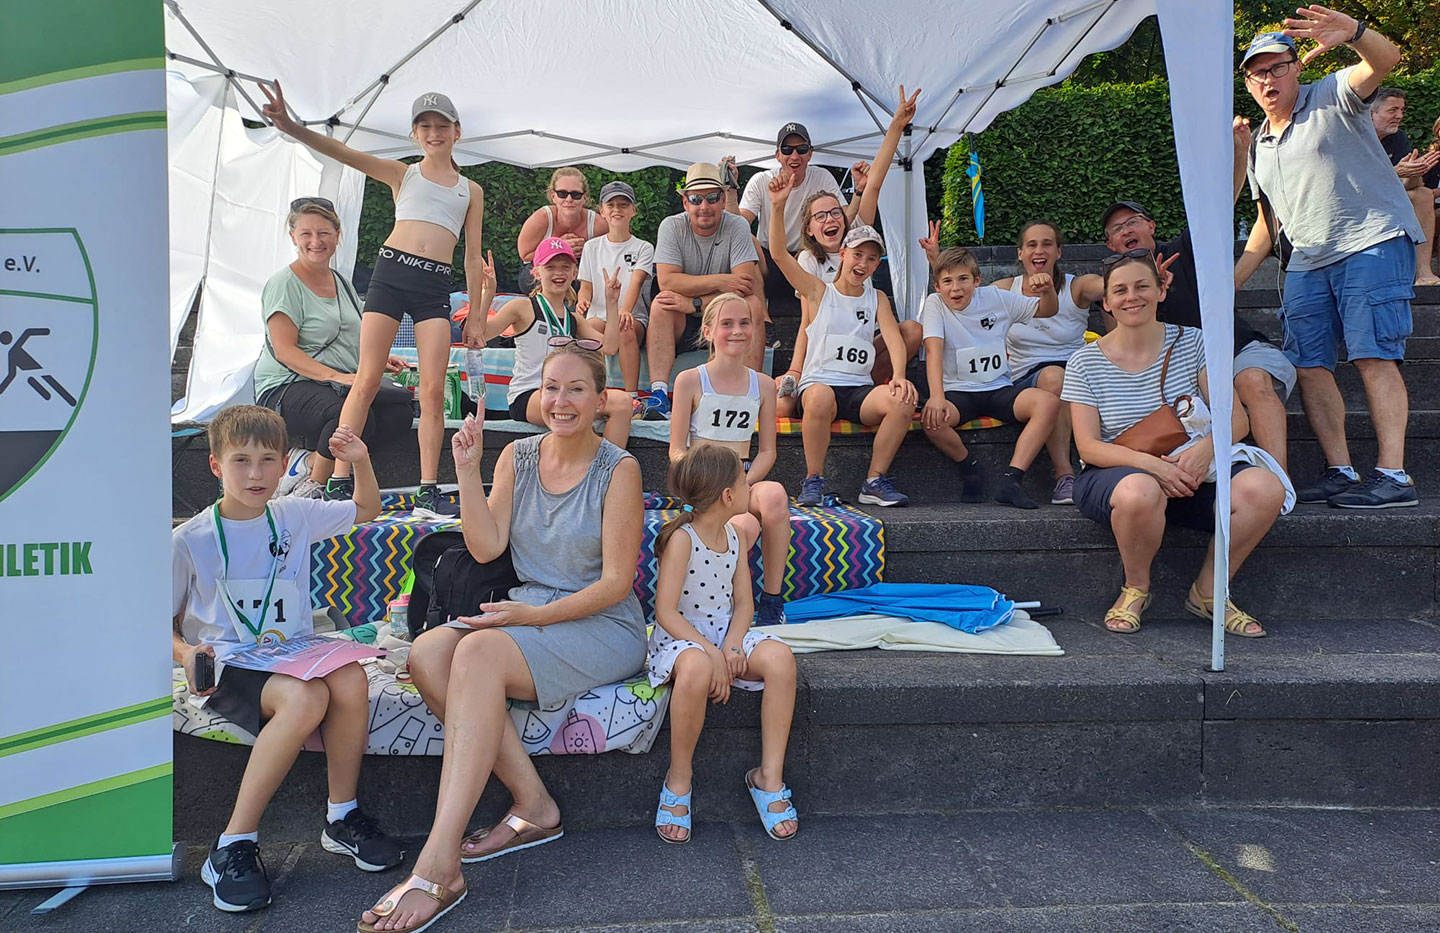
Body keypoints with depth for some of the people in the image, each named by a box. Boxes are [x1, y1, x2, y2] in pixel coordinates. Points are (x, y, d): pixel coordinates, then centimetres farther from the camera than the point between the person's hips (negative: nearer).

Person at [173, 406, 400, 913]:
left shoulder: (295, 516, 9)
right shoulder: (189, 541, -1)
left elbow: (366, 509, 23)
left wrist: (360, 461, 4)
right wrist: (186, 653, -17)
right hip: (231, 666, -4)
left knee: (350, 680, -32)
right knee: (305, 699, -37)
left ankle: (342, 817, -11)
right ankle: (233, 847, -23)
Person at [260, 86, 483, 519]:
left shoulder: (471, 191, 17)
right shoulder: (402, 174, 15)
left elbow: (473, 259, 16)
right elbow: (342, 152, 1)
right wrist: (292, 127, -16)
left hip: (436, 285, 1)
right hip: (391, 271, 0)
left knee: (433, 390, -7)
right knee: (366, 380, -6)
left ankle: (428, 491, -2)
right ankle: (339, 481, -3)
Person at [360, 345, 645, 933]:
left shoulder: (619, 470, -6)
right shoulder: (517, 457, 9)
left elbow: (616, 583, -10)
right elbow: (486, 548, 0)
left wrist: (533, 615, -19)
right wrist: (467, 471, -8)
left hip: (603, 626, -6)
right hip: (527, 611, 6)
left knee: (479, 653, -31)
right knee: (427, 656, -22)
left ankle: (439, 867, -33)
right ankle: (533, 806, -15)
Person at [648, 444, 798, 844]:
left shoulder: (733, 536, 8)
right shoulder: (681, 538, -14)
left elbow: (743, 603, 6)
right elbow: (665, 612, -19)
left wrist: (731, 646, -13)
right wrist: (710, 652, -26)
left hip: (726, 633, 6)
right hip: (680, 636, -6)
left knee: (780, 658, -23)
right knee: (696, 669, -40)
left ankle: (769, 775, -12)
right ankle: (679, 777, -16)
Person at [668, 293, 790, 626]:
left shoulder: (764, 385, 10)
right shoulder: (690, 381, 0)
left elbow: (767, 451, 9)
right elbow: (677, 451, -2)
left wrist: (743, 483, -11)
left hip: (746, 478, 3)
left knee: (774, 493, -35)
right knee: (745, 525, -35)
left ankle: (772, 599, -22)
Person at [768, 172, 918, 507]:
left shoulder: (877, 298, 18)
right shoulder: (819, 291, 9)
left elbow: (893, 337, 2)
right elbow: (779, 254, -4)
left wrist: (899, 375, -18)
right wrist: (778, 206, -17)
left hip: (860, 389, 3)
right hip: (818, 383, -3)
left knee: (904, 400, -28)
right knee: (820, 397, -39)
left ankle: (875, 481, -14)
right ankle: (813, 480, -21)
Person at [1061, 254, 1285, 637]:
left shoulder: (1192, 343, 5)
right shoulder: (1086, 362, 0)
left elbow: (1236, 420, 1)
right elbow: (1088, 446, -8)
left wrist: (1207, 446, -22)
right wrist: (1152, 465, -25)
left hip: (1188, 475, 3)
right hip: (1113, 475, -3)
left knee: (1266, 488, -25)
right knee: (1140, 491, -39)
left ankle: (1207, 591, -4)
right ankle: (1136, 588, -8)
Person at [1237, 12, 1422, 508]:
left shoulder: (1332, 98, 2)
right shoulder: (1260, 147, 20)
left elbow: (1385, 59, -18)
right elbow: (1269, 220, 26)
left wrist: (1352, 32, -40)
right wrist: (1231, 280, 20)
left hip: (1374, 241, -7)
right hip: (1308, 261, 7)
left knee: (1373, 355, -15)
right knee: (1308, 364, -2)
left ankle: (1393, 474, -15)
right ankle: (1340, 472, 2)